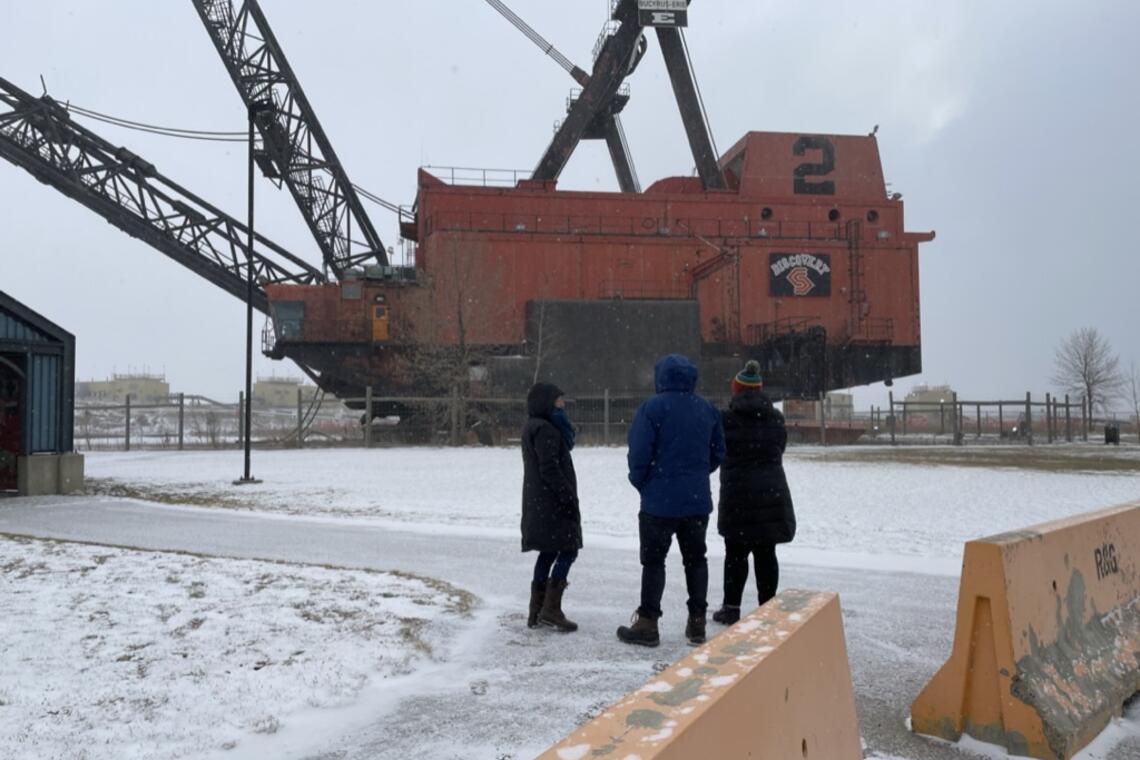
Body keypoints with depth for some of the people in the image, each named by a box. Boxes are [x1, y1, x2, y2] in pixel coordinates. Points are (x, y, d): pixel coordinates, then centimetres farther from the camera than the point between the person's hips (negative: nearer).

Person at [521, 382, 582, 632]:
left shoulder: (532, 427, 17)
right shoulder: (544, 429, -16)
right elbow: (550, 469, -21)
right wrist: (569, 497, -20)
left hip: (539, 504, 10)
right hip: (553, 503, -10)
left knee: (548, 553, 13)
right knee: (568, 550, -6)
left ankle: (536, 611, 16)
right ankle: (551, 609, -8)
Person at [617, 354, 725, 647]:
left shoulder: (652, 408, -12)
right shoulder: (708, 409, 6)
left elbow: (639, 452, -13)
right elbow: (718, 453, 11)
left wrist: (640, 482, 3)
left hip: (660, 500, -5)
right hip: (698, 500, 5)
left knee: (653, 560, 4)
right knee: (695, 558, 14)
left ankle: (647, 623, 6)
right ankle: (697, 623, 18)